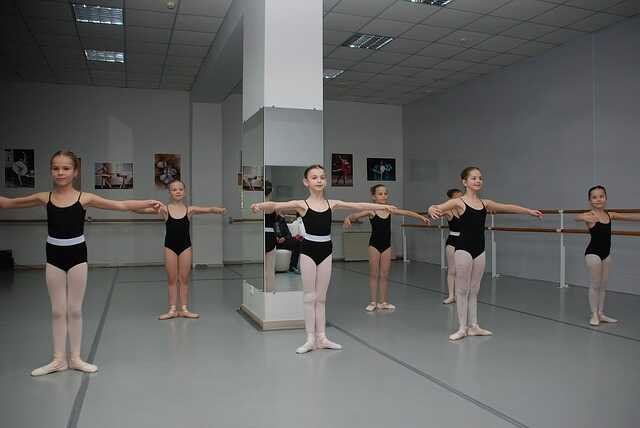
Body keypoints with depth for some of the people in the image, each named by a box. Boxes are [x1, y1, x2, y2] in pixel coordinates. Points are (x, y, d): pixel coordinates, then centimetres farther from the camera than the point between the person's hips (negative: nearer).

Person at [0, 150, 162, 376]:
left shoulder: (84, 198, -6)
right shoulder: (44, 198, 0)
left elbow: (120, 205, -10)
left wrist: (148, 203, -17)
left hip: (77, 255, -2)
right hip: (54, 257, 2)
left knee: (74, 309, 7)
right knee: (57, 311, 8)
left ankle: (75, 357, 19)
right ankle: (59, 359, 19)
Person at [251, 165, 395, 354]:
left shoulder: (331, 203, 3)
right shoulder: (302, 204, -7)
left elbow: (358, 205, 3)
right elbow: (276, 205, -21)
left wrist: (383, 206, -1)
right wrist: (260, 206, -41)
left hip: (325, 251, 3)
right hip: (308, 251, -3)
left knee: (321, 297, 11)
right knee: (310, 297, 4)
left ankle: (321, 338, 19)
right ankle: (310, 339, 12)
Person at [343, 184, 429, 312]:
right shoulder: (371, 211, -10)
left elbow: (407, 212, 6)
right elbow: (356, 215, -24)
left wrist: (421, 217, 0)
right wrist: (348, 218, -45)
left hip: (386, 245, 4)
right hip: (374, 245, -4)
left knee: (384, 275, 9)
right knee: (374, 274, 5)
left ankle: (382, 301, 19)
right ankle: (373, 302, 15)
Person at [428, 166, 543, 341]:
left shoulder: (485, 203, 8)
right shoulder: (458, 202, -9)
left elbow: (508, 207, 20)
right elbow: (434, 208, -21)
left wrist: (529, 211, 26)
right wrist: (432, 210, -45)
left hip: (479, 250, 5)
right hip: (463, 249, -5)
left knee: (474, 290, 13)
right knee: (462, 289, 3)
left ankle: (473, 326, 22)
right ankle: (462, 328, 12)